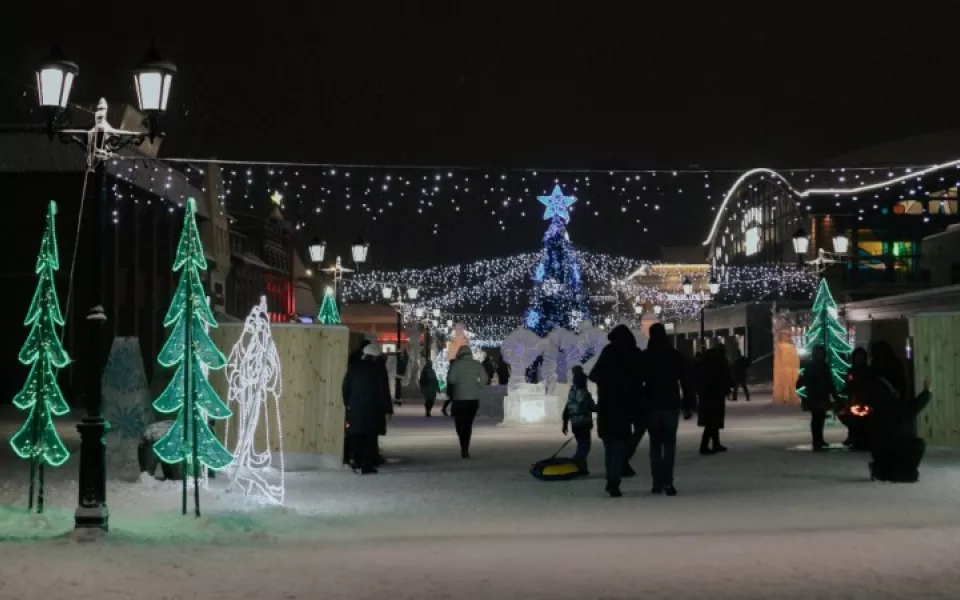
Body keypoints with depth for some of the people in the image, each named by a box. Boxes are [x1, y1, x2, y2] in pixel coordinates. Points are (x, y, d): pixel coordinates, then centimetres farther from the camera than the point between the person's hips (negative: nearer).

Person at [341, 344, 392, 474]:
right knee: (370, 437, 0)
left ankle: (357, 463, 13)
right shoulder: (378, 368, -7)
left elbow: (346, 387, 5)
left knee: (356, 436, 11)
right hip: (373, 408, -3)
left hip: (355, 407, 3)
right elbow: (384, 390, -8)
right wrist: (387, 408, -2)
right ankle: (367, 466, -4)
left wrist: (347, 403, 11)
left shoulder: (354, 367, 4)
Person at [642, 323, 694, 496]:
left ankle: (658, 482, 6)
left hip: (652, 406, 1)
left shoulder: (644, 357, 0)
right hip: (671, 405, -1)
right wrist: (688, 405, 4)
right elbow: (686, 382, -1)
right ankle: (667, 481, -14)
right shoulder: (676, 355, -1)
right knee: (669, 443, -1)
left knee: (655, 444, 10)